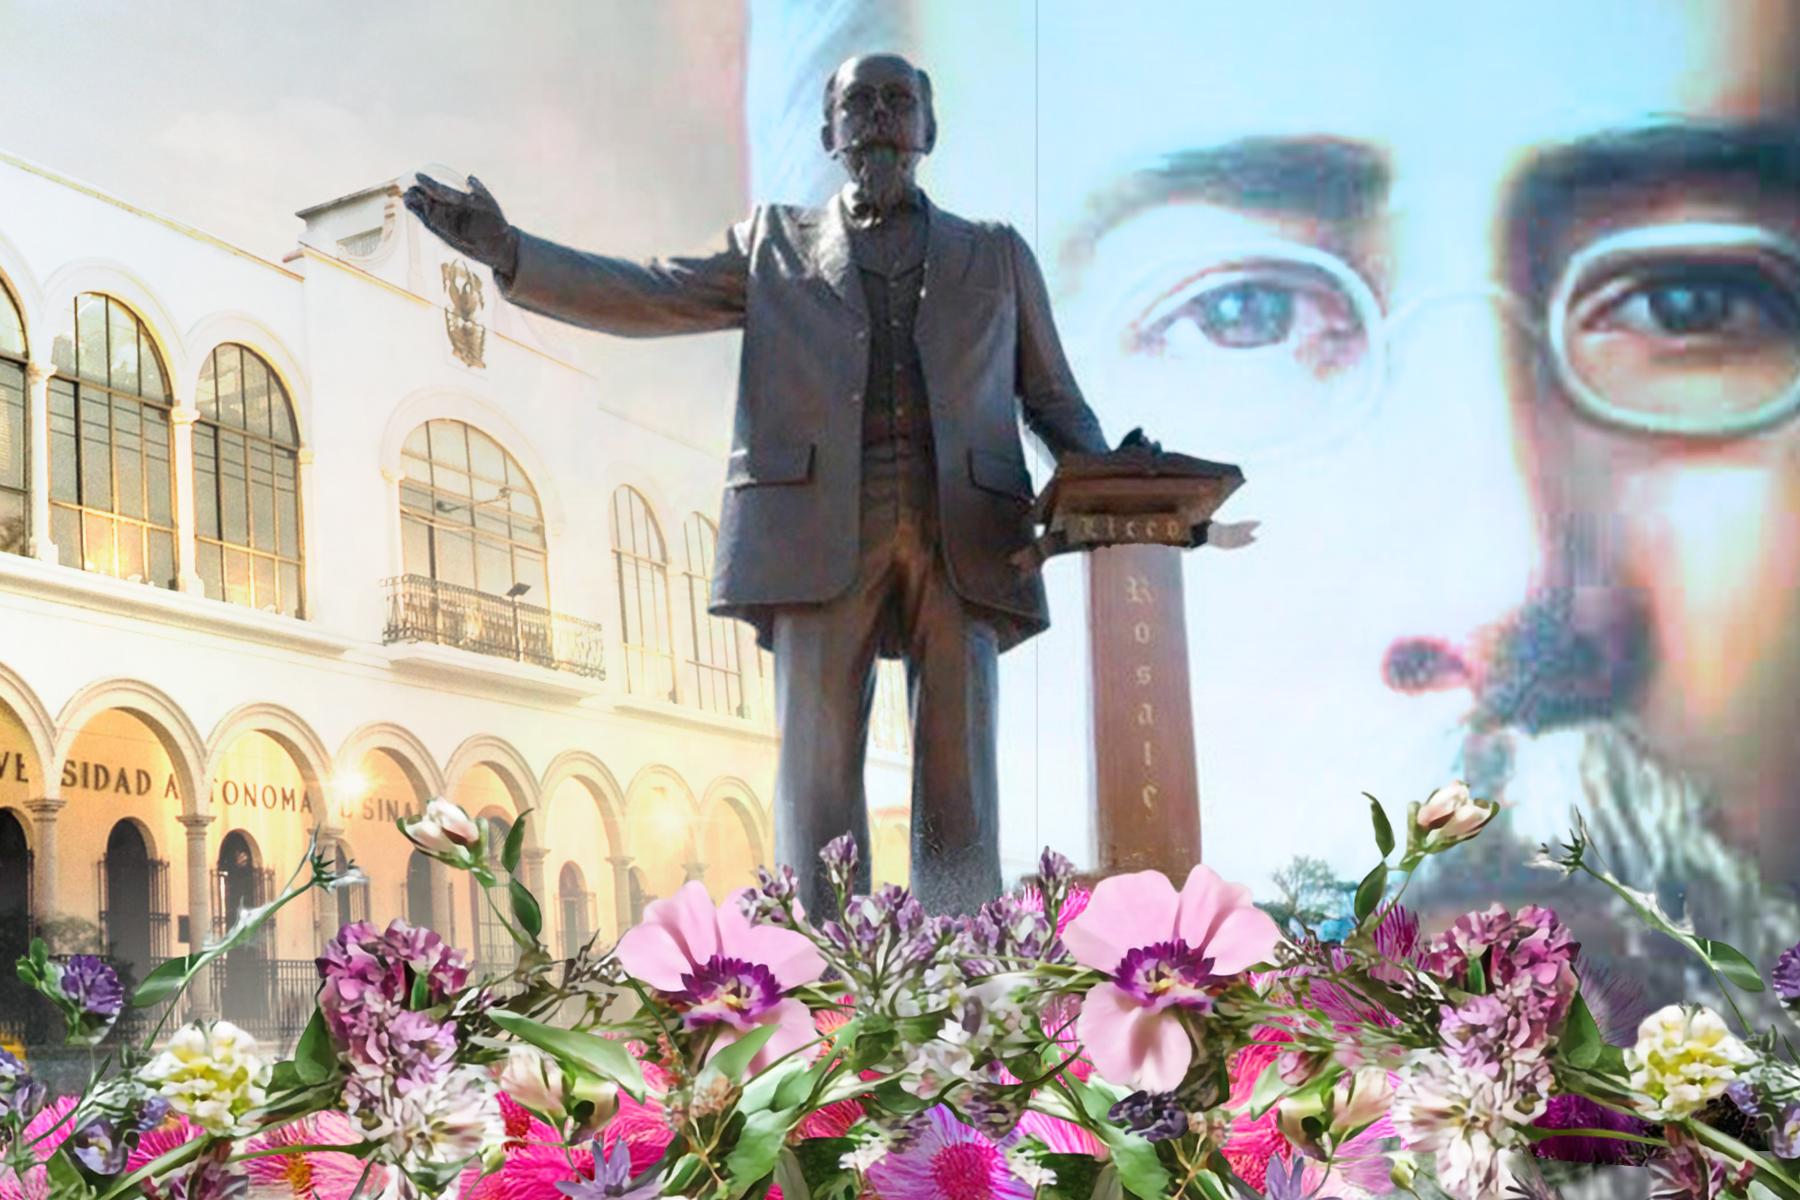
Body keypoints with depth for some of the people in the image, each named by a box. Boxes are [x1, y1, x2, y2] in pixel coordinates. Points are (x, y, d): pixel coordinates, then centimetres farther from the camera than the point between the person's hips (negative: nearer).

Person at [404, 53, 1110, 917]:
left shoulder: (998, 255, 23)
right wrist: (508, 254, 1)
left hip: (964, 533, 1)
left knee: (958, 777, -4)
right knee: (817, 774, -6)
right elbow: (647, 296, 13)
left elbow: (1053, 398, 22)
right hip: (822, 531, 0)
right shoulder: (774, 247, 21)